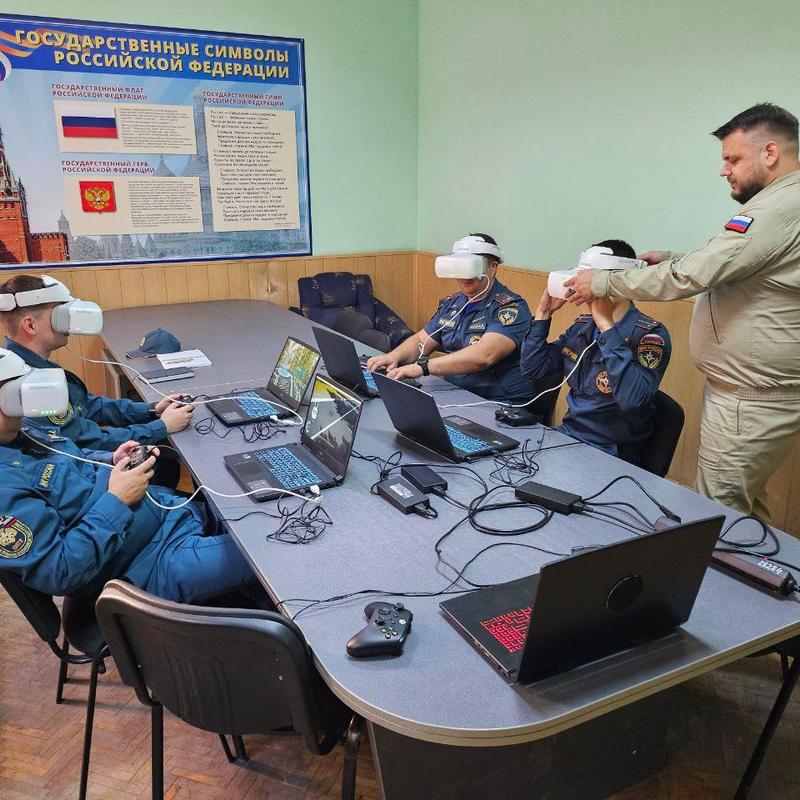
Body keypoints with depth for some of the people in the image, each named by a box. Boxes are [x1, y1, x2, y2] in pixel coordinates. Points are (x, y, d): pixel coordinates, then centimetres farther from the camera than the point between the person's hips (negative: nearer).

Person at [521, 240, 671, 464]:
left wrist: (606, 323, -30)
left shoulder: (651, 335, -14)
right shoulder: (582, 326, 7)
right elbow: (531, 369, 9)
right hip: (567, 436, 7)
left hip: (610, 455, -6)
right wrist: (544, 311, 0)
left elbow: (632, 401, -32)